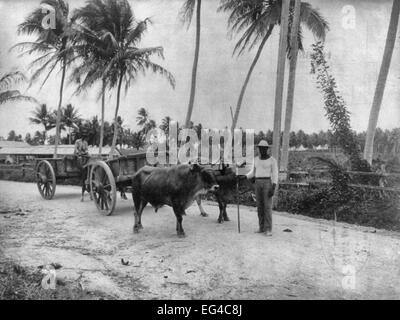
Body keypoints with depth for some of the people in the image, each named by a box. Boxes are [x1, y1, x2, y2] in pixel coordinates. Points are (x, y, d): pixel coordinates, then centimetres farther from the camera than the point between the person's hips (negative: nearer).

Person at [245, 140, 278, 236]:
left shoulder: (273, 160, -4)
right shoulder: (256, 159, 11)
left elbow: (275, 175, -8)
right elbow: (253, 173, 15)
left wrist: (273, 188, -18)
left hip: (268, 183, -5)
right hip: (258, 184, 5)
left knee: (267, 206, -9)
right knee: (260, 206, 6)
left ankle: (268, 229, -5)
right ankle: (262, 227, 15)